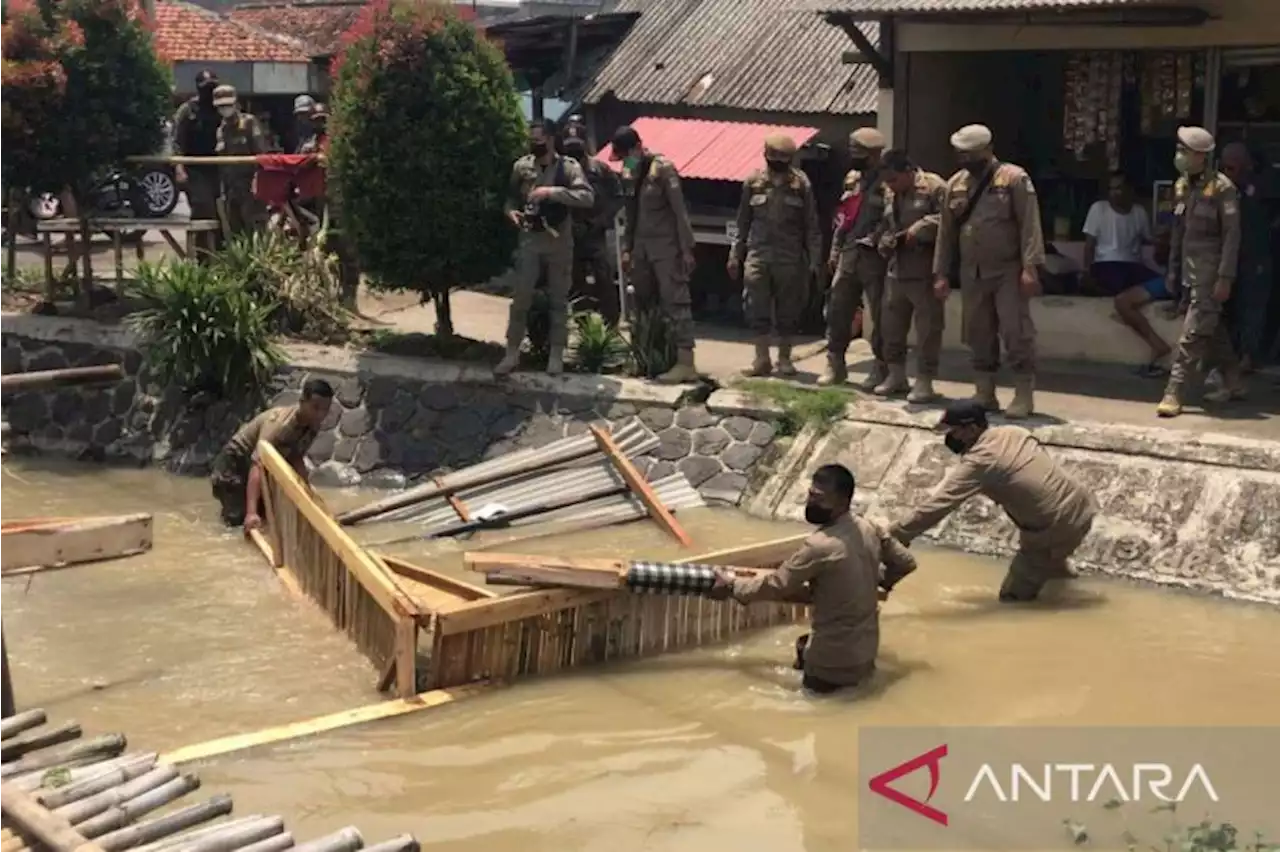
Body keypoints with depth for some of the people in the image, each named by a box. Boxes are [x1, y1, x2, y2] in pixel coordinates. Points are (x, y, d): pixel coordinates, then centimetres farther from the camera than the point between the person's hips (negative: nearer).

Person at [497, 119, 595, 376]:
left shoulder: (568, 167, -8)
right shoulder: (521, 166, 1)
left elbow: (587, 197, -20)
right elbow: (511, 196, 14)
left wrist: (553, 192, -28)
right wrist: (511, 211, -8)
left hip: (559, 239, -2)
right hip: (529, 238, 2)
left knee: (559, 298, 7)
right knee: (520, 297, 1)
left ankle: (556, 355, 16)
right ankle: (512, 353, 10)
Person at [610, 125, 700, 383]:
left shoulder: (663, 168, -10)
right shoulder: (628, 174, 12)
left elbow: (679, 210, -12)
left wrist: (686, 248, -16)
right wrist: (627, 248, 13)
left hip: (666, 246, -7)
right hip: (642, 246, 7)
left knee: (675, 302, -11)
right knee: (643, 302, 7)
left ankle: (686, 363, -14)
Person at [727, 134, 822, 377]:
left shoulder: (801, 184, 0)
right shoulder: (754, 182, 5)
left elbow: (811, 226, 2)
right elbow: (743, 222, 10)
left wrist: (814, 260, -3)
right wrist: (735, 255, 7)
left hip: (789, 257, -1)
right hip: (758, 254, 1)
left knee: (788, 310, 4)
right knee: (757, 309, -3)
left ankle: (784, 359, 15)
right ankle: (762, 359, 4)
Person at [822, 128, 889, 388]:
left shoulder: (889, 183, -11)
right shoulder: (852, 179, 15)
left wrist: (877, 241, -22)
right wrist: (835, 251, 19)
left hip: (874, 258, -7)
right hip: (849, 256, 7)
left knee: (880, 316, 1)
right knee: (837, 311, 8)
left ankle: (881, 369, 10)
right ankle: (835, 364, 17)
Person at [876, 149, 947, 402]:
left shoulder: (934, 187, -8)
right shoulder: (891, 195, 17)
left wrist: (920, 228, -22)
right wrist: (885, 242, 6)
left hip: (925, 272, -8)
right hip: (896, 271, 8)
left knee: (928, 328, -2)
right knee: (892, 325, 13)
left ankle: (924, 382, 5)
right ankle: (896, 376, 26)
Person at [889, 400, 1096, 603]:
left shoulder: (978, 462, -15)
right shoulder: (1014, 432, 6)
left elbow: (938, 505, -18)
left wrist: (892, 536, -17)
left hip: (1060, 527, -8)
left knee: (1012, 595, 6)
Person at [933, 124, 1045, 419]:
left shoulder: (1014, 178, -7)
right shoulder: (955, 184, 10)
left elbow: (1029, 225, -12)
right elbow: (946, 231, 13)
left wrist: (1030, 267, -19)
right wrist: (941, 273, 9)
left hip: (1008, 272, -5)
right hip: (971, 273, 6)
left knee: (1016, 333, -6)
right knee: (979, 335, 9)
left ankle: (1024, 396, -1)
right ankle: (984, 394, 18)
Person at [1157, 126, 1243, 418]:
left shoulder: (1221, 188, -12)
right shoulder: (1182, 186, 10)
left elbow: (1232, 235, -14)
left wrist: (1225, 278, -18)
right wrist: (1173, 270, 16)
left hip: (1209, 272, -7)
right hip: (1189, 270, 8)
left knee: (1192, 334, -10)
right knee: (1212, 330, 16)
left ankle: (1173, 394, -11)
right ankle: (1233, 383, 30)